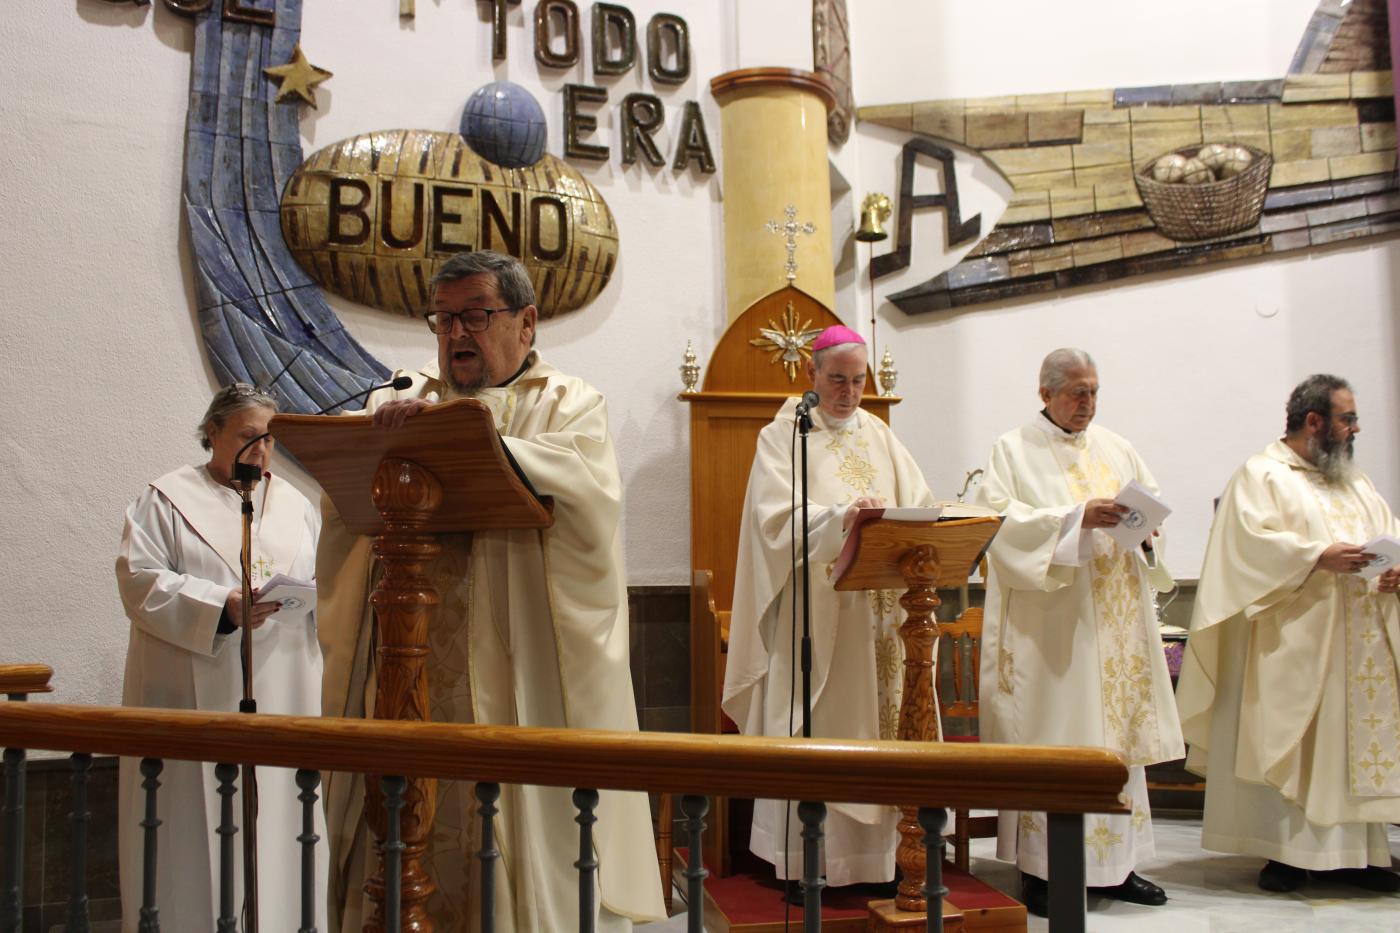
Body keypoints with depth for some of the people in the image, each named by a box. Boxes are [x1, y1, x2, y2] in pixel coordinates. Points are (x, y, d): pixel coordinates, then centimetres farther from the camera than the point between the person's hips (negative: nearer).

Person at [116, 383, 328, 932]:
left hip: (282, 695, 4)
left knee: (276, 820, 4)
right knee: (194, 822, -2)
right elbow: (141, 579, -7)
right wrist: (220, 607, -19)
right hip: (197, 697, -3)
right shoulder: (168, 500, 4)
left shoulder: (296, 506, 17)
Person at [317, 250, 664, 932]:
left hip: (520, 686, -3)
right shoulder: (401, 401, 17)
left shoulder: (568, 406, 6)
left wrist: (462, 435, -24)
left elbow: (586, 497, -16)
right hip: (410, 676, 3)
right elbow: (343, 512, 5)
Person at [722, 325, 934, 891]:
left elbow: (921, 506, 8)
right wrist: (839, 516, -28)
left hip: (879, 613, 5)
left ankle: (876, 846, 12)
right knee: (819, 730, -4)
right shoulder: (783, 436, 2)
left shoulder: (879, 436, 16)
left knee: (879, 724, 4)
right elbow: (778, 518, -12)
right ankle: (809, 857, 3)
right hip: (815, 613, -4)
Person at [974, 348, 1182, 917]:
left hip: (1117, 618, 5)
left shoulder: (1117, 449, 17)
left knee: (1116, 727, 7)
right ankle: (1040, 867, 1)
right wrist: (1076, 518, -20)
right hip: (1051, 621, -5)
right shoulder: (1014, 451, 2)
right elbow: (1002, 520, -11)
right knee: (1050, 738, -5)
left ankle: (1115, 862, 15)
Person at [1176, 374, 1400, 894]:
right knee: (1291, 746, -5)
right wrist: (1318, 556, -23)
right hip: (1294, 644, -7)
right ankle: (1287, 852, 3)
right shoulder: (1261, 475, -3)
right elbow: (1250, 541, -15)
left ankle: (1352, 851, 11)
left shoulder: (1355, 481, 21)